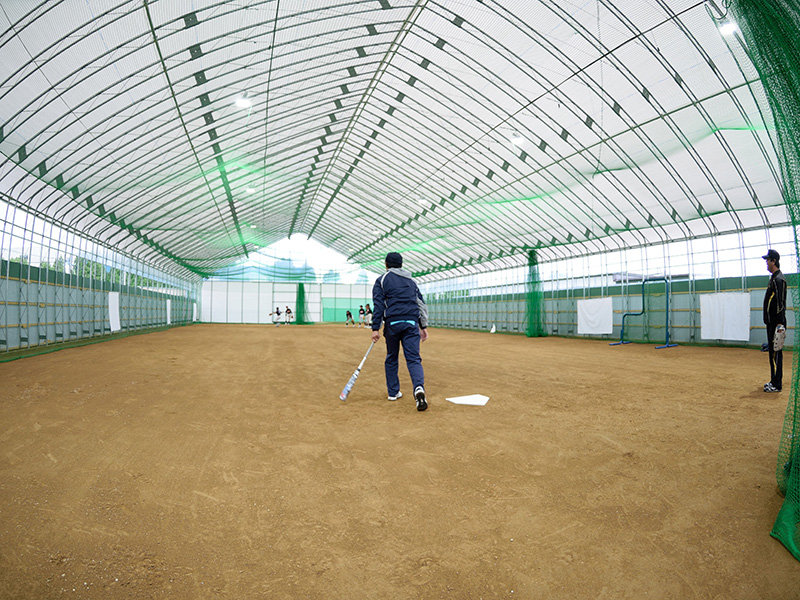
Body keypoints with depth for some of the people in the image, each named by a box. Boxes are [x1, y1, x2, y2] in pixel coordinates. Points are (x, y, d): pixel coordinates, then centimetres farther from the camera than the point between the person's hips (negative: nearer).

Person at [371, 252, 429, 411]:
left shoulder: (382, 280, 8)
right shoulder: (411, 281, 21)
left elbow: (378, 305, -3)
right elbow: (421, 303, 17)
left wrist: (375, 328, -6)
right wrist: (424, 326, 19)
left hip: (392, 323, -2)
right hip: (412, 322, 2)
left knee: (391, 358, 14)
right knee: (413, 358, -4)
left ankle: (393, 392, 19)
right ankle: (419, 388, -27)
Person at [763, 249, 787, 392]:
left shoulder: (779, 279, -14)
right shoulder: (773, 278, 18)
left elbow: (780, 303, -20)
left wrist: (779, 323, -23)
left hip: (776, 323, -11)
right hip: (771, 322, 11)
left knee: (776, 353, -7)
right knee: (773, 352, 13)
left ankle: (777, 385, -4)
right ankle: (774, 381, 20)